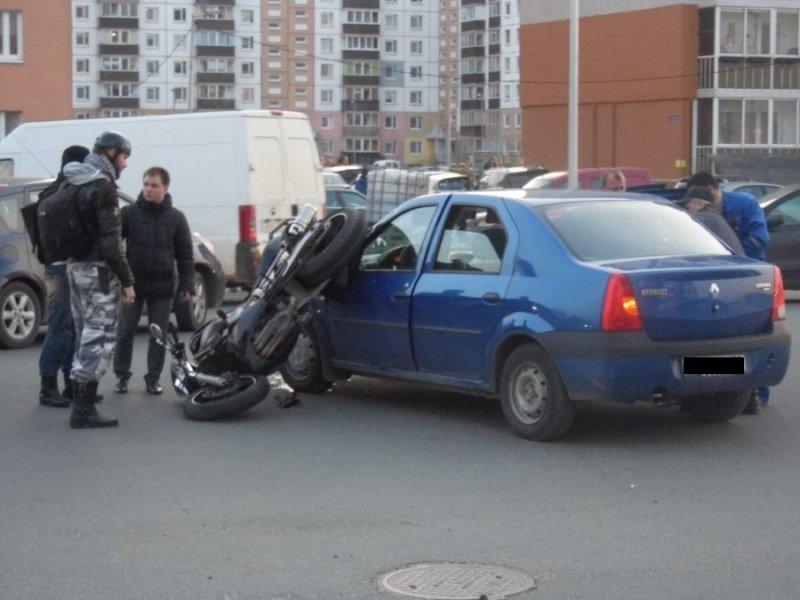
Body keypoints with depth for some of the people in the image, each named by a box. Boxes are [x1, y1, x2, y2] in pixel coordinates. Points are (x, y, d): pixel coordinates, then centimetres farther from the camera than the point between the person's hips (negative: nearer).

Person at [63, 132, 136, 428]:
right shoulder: (103, 187, -15)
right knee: (99, 338, -8)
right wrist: (127, 280, -16)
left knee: (86, 335, 18)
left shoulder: (74, 185, 15)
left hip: (75, 267, 10)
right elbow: (110, 240, -19)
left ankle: (80, 396, 24)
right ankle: (84, 409, -11)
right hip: (98, 271, -10)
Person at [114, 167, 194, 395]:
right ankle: (121, 375, 17)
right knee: (125, 332, 5)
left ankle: (153, 378, 14)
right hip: (132, 284, 0)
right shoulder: (128, 213, 0)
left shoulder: (176, 218, 1)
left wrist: (187, 285, -3)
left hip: (162, 286, 0)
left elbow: (185, 255, 3)